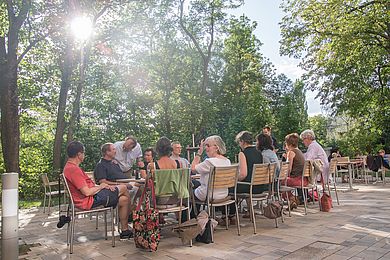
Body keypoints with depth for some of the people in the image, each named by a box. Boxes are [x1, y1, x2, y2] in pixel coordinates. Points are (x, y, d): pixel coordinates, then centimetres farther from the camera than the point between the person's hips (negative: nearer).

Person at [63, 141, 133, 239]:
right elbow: (87, 192, -25)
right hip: (89, 201, -11)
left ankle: (125, 230, 13)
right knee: (123, 188, -3)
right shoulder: (74, 169, -22)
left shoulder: (70, 166, 13)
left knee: (124, 199, 7)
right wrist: (100, 186, -6)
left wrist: (105, 186, 2)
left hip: (90, 198, 11)